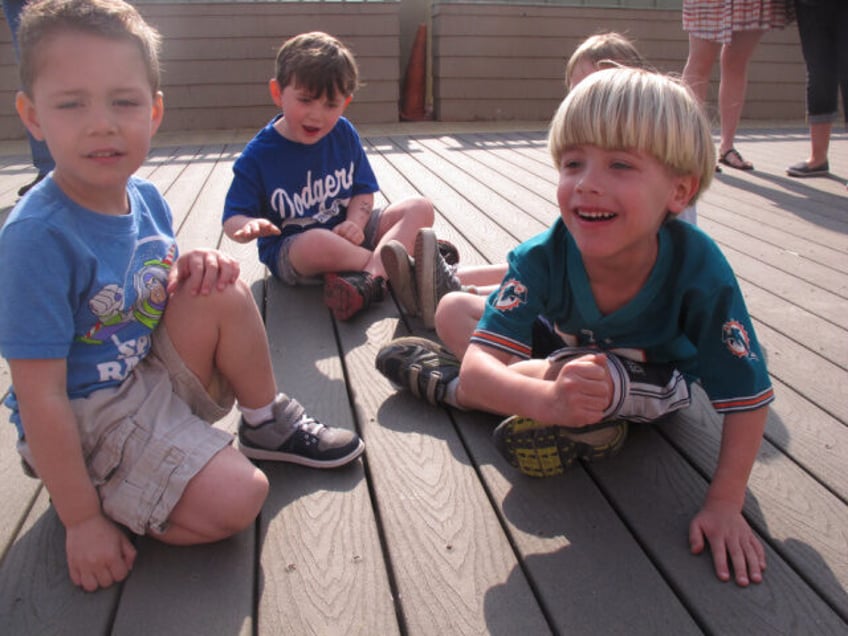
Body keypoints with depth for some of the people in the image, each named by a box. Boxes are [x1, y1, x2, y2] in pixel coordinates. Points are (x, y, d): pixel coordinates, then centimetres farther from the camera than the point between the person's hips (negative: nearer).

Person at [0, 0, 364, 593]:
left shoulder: (145, 198, -4)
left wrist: (193, 265, -9)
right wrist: (83, 522, -19)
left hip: (152, 376, 7)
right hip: (87, 419, -7)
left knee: (222, 292, -15)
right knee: (236, 500, -23)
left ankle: (268, 422, 5)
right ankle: (113, 495, 4)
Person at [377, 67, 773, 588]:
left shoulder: (700, 270, -37)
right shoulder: (545, 258, -33)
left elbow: (748, 398, -28)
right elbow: (475, 370, -41)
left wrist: (725, 504, -31)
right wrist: (548, 400, -61)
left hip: (657, 379, -2)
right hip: (560, 346, 3)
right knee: (453, 311, -4)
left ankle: (444, 385, -10)